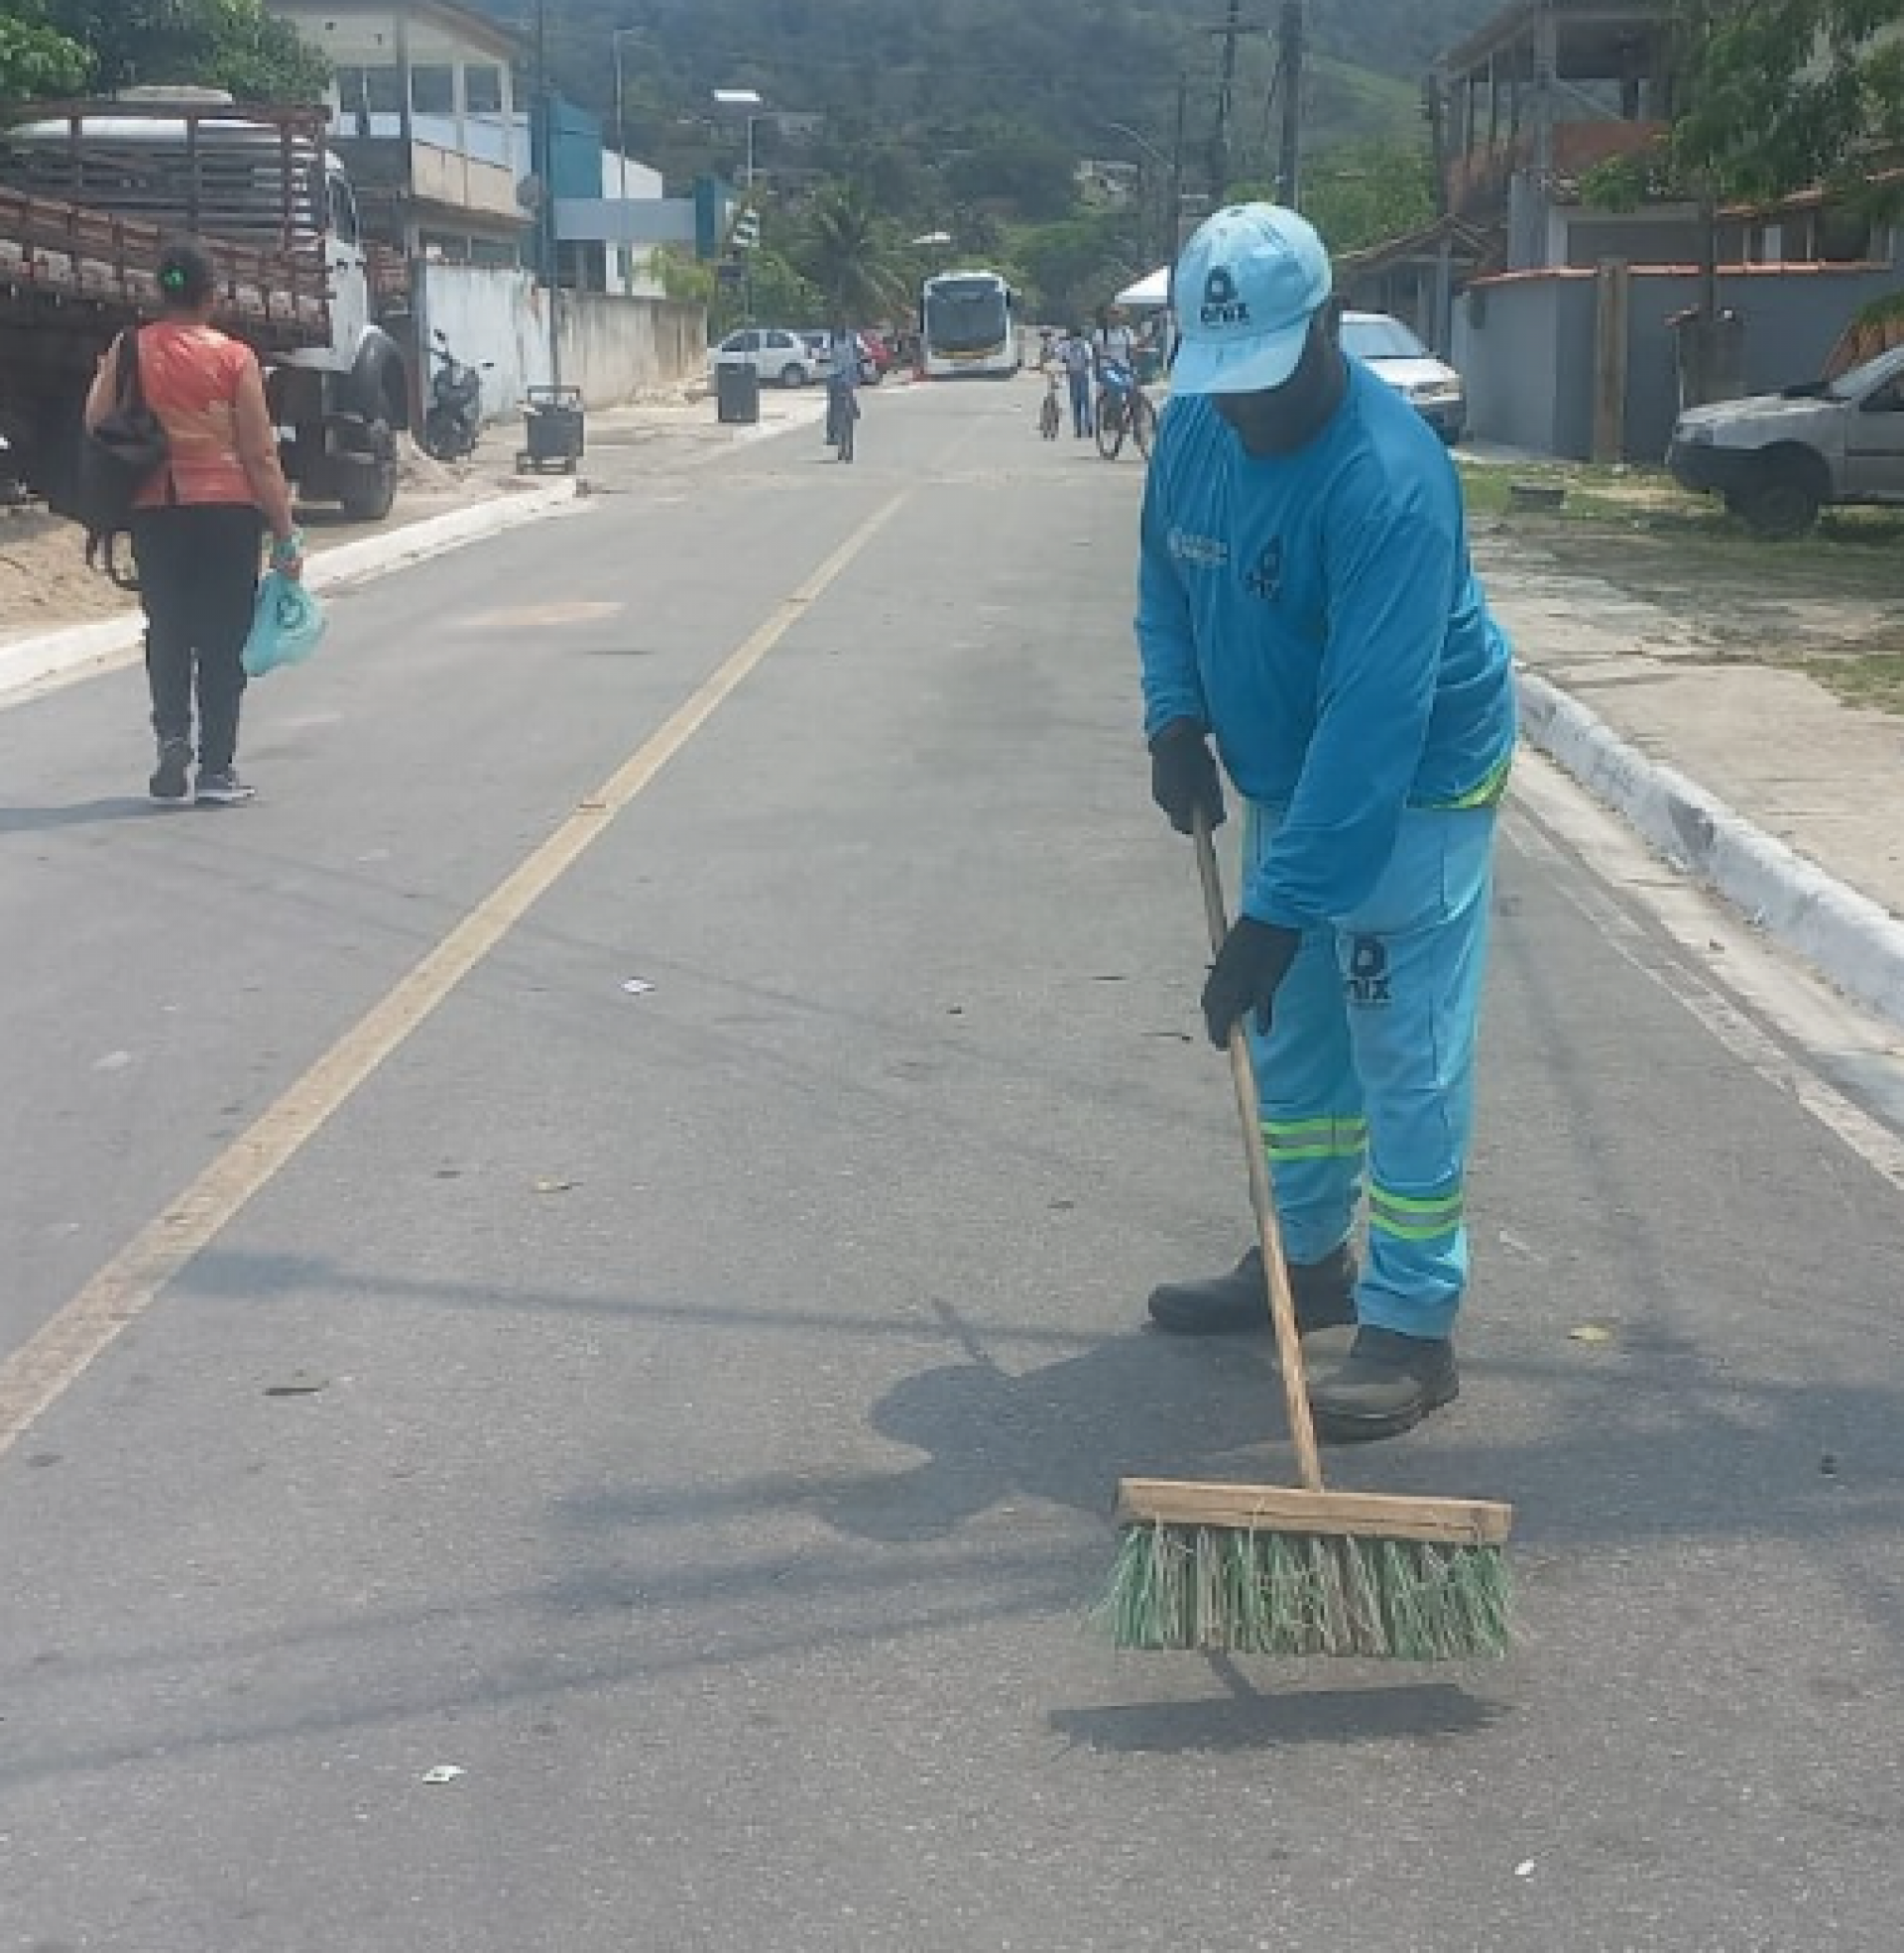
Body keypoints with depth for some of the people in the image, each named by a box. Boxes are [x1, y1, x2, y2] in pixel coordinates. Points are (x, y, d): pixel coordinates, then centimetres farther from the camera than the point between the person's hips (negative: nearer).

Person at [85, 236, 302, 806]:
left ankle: (171, 737, -2)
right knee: (222, 639, 5)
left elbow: (96, 425, 2)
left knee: (167, 633, 15)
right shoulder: (234, 358, -7)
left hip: (154, 512, 2)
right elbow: (260, 454, -7)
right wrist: (285, 530, -1)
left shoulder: (127, 351, 0)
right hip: (226, 510, -2)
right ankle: (216, 768, 5)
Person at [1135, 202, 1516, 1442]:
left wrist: (1279, 909, -37)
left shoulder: (1391, 479, -31)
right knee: (1293, 1038, 17)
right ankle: (1307, 1261, 33)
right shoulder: (1196, 425, -6)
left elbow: (1374, 718, -35)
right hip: (1282, 778, 8)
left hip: (1414, 790, -8)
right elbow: (1168, 583, 11)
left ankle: (1414, 1329, 4)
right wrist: (1176, 717, -8)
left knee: (1407, 1060, -5)